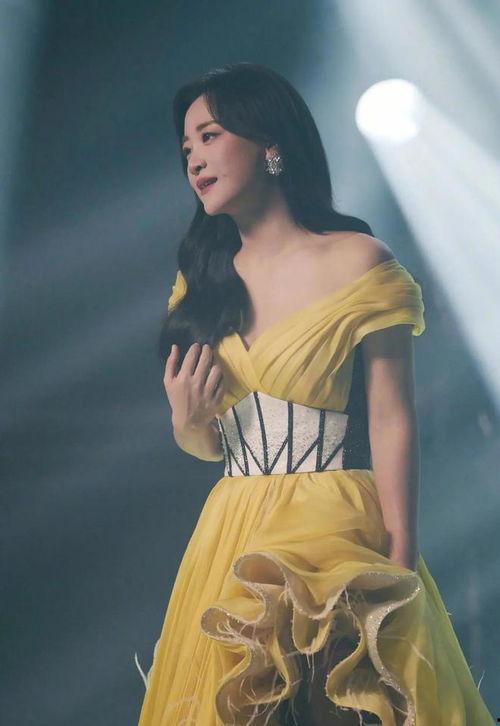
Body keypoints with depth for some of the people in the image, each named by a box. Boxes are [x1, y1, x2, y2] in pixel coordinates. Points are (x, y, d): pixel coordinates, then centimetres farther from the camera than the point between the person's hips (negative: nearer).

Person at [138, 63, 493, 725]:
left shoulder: (357, 262, -6)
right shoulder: (203, 280, 10)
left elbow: (393, 424, -10)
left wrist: (402, 565, -16)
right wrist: (185, 418, -7)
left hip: (338, 530, -5)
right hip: (231, 538, 6)